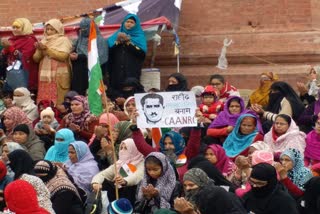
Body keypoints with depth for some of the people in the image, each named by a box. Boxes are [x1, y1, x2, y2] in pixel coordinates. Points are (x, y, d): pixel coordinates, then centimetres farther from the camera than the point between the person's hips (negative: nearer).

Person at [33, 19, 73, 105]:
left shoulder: (63, 40, 3)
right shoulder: (44, 41, 17)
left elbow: (63, 56, -13)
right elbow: (36, 59, 12)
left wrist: (47, 49, -12)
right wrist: (40, 50, -7)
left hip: (59, 77, -5)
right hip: (45, 76, 5)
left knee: (58, 102, -11)